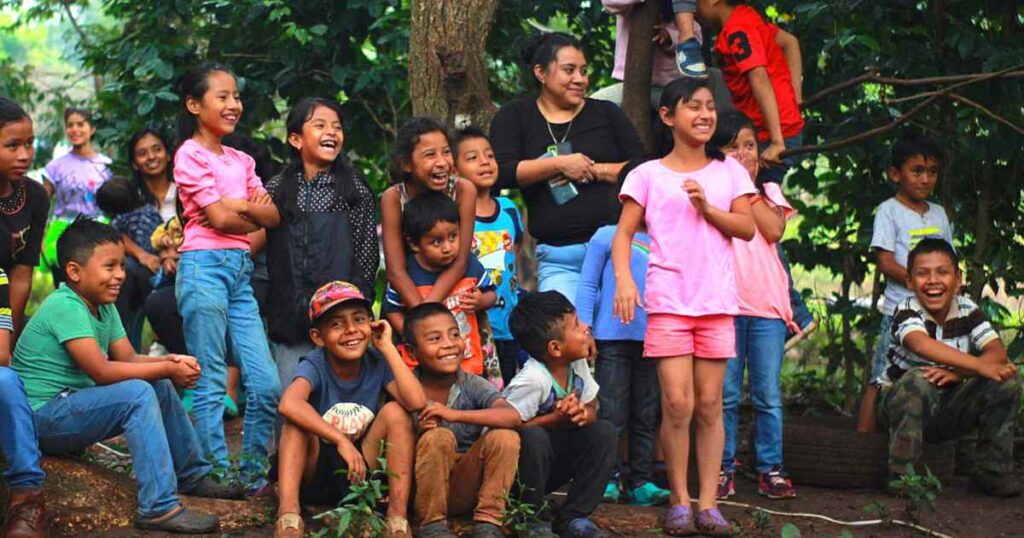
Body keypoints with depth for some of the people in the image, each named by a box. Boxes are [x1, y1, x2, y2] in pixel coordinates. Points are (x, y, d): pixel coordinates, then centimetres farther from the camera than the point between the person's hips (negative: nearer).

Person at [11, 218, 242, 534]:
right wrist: (168, 368, -21)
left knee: (161, 386, 9)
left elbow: (129, 359, 5)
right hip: (41, 417, -10)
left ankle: (193, 476, 23)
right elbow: (101, 371, -27)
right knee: (138, 394, -26)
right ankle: (159, 508, -29)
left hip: (72, 406, 10)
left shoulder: (104, 306, 9)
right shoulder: (65, 306, -21)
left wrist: (170, 362, -15)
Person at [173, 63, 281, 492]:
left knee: (266, 383, 3)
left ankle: (254, 473, 13)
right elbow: (219, 218, -11)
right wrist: (254, 217, 5)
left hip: (240, 268, 7)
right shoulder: (190, 154, -3)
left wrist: (237, 205, -9)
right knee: (211, 383, -3)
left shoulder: (241, 161, 18)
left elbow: (273, 216, 7)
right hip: (204, 264, -7)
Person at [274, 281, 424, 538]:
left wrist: (388, 348, -19)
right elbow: (288, 404, -40)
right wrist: (341, 441, -42)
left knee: (395, 412, -18)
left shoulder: (377, 363, -7)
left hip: (361, 471, 2)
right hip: (314, 472, -2)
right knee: (297, 418, -27)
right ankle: (288, 513, -40)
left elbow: (416, 402, -26)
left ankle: (398, 516, -23)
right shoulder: (314, 365, -16)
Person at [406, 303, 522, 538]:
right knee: (439, 437, -29)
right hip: (423, 490, -2)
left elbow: (513, 417, -24)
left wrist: (455, 414, -31)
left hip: (465, 489, 2)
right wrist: (418, 434, -28)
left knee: (505, 437, -19)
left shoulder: (472, 386, -6)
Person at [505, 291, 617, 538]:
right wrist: (555, 418, -31)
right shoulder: (532, 380, -28)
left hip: (552, 465, 7)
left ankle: (573, 517, -6)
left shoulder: (578, 365, -5)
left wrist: (584, 415, -21)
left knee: (604, 432, -10)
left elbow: (591, 408, 4)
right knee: (533, 438, -37)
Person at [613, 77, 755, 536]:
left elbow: (747, 228, 5)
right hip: (668, 299, -2)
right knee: (677, 403, -8)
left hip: (717, 301, 2)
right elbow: (624, 231, 1)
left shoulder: (729, 171, 11)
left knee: (709, 404, 3)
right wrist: (624, 278, -15)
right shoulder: (648, 175, 4)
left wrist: (707, 208, -10)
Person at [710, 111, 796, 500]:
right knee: (725, 394, 0)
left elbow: (773, 230, -5)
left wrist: (749, 186, -4)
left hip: (767, 304, 2)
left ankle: (770, 469, 7)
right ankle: (723, 468, 6)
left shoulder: (769, 191, 14)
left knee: (769, 395, 3)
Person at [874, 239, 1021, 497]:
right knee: (918, 380, -36)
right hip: (900, 405, -4)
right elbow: (922, 345, -40)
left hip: (950, 414, 4)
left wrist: (957, 372, -36)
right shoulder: (907, 311, -17)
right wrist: (981, 366, -44)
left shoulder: (968, 311, -4)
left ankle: (993, 472, -4)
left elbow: (998, 354, -17)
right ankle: (902, 474, -25)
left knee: (1007, 382, -15)